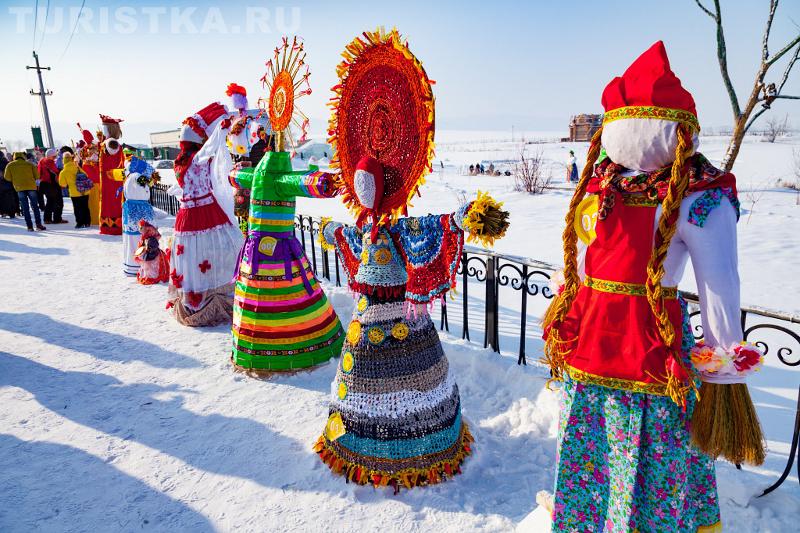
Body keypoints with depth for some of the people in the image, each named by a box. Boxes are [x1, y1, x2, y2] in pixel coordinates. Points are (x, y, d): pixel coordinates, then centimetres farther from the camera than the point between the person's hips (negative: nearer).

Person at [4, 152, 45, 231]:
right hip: (31, 187, 0)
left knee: (25, 208, 4)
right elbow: (37, 176, 4)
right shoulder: (30, 164, 6)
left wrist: (15, 179, 24)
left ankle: (29, 226, 0)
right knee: (35, 206, 5)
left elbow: (7, 177, 6)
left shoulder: (10, 165, 7)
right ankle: (38, 224, -3)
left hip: (20, 188, 0)